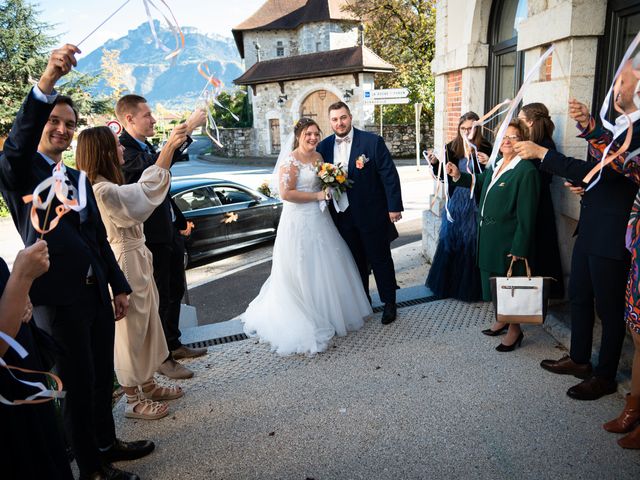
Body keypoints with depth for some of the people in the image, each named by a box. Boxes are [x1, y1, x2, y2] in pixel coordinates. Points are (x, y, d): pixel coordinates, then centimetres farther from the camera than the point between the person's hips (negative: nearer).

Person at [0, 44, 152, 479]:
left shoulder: (79, 178, 15)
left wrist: (119, 287, 15)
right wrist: (47, 82, -43)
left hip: (97, 293, 7)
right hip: (59, 298, -6)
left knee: (103, 377, 19)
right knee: (79, 384, 7)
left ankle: (107, 443, 39)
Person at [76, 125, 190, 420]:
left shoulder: (107, 186, 9)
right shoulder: (103, 191, -23)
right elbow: (148, 188, -28)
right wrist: (169, 146, -25)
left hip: (137, 259, 10)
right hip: (125, 263, -10)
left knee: (147, 324, 19)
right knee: (130, 331, 4)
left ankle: (147, 386, 36)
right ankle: (133, 400, 23)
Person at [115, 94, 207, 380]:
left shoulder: (146, 147, 12)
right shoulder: (122, 149, -18)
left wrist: (180, 220, 20)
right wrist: (187, 129, -34)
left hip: (170, 232, 9)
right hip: (151, 237, -9)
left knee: (175, 292, 19)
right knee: (159, 298, 3)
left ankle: (173, 344, 36)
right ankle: (161, 358, 20)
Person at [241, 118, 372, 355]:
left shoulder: (318, 156, 10)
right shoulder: (290, 161, -14)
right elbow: (285, 193, -21)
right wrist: (317, 196, -17)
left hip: (319, 218, 8)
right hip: (299, 221, -8)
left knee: (324, 266, 16)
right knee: (303, 270, 1)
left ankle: (328, 311, 34)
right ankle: (305, 318, 15)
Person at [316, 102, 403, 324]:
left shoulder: (373, 141, -10)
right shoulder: (324, 146, 2)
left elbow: (389, 175, -10)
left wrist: (394, 207, -12)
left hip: (372, 214, -4)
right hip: (343, 217, 4)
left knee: (380, 260, 9)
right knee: (355, 262, 16)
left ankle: (389, 303, 26)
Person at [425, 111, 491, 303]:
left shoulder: (484, 148, -5)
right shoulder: (452, 147, 3)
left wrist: (488, 164, -23)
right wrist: (435, 163, -8)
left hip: (475, 202, -3)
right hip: (455, 201, 3)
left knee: (471, 243, 4)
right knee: (449, 240, 10)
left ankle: (470, 287, 19)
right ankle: (448, 283, 27)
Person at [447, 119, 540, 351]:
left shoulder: (526, 171, -19)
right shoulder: (496, 164, 6)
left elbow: (526, 216, -20)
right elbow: (480, 182, 25)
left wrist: (519, 249, -20)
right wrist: (459, 176, 8)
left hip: (508, 241, -8)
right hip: (488, 237, 8)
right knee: (494, 282, 20)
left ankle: (514, 330, 26)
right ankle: (502, 318, 41)